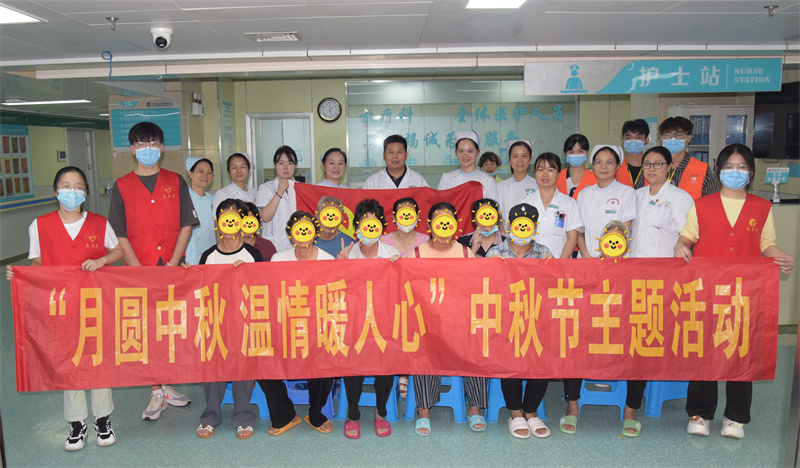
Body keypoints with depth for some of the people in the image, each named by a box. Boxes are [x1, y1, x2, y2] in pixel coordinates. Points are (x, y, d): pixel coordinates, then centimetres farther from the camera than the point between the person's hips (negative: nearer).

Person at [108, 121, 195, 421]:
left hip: (173, 268, 1)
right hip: (138, 270, -1)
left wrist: (173, 264, -7)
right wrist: (139, 270, -10)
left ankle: (166, 385, 22)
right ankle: (156, 393, 14)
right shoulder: (122, 186, 4)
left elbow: (186, 225, 3)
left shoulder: (175, 182, 6)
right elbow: (120, 235, 0)